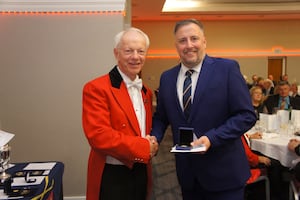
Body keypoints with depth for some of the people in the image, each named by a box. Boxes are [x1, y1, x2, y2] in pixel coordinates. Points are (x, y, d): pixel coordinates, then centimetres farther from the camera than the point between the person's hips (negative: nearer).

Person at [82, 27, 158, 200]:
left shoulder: (146, 91, 9)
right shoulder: (96, 88, -14)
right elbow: (98, 135, -23)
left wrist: (152, 143, -5)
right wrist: (144, 147, -17)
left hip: (141, 173, 7)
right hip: (111, 177, -6)